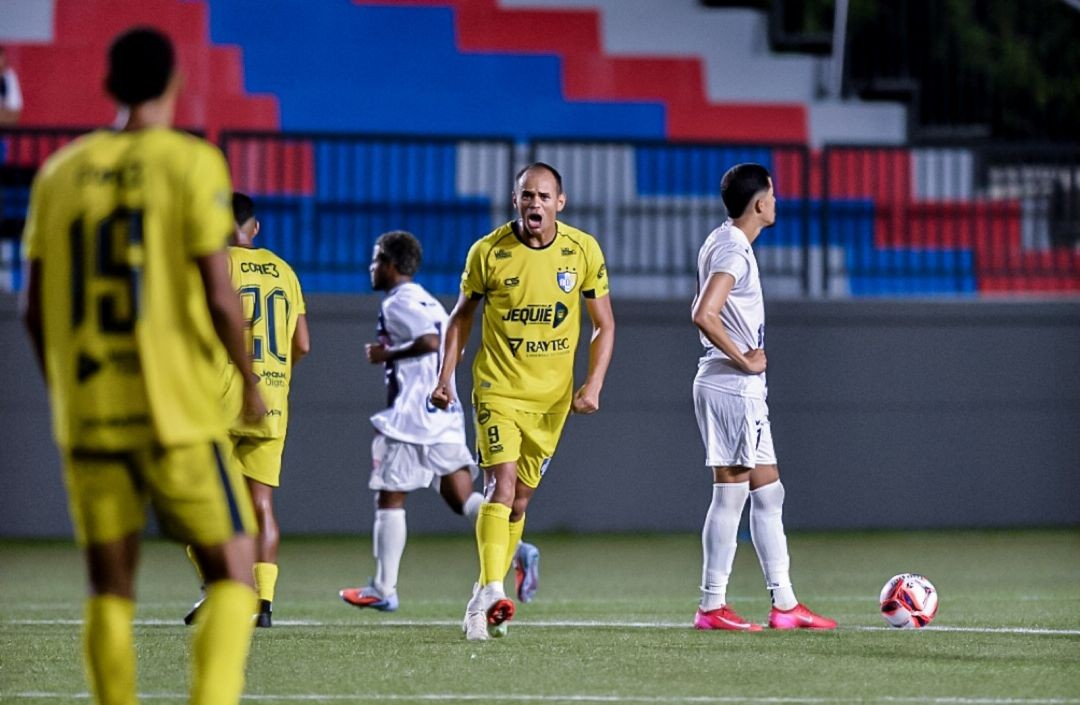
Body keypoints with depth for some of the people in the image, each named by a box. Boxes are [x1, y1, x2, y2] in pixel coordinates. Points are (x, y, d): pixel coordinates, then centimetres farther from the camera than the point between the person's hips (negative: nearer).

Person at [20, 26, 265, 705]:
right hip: (178, 407, -4)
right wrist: (252, 384, 4)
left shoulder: (61, 172, 7)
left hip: (87, 413, 4)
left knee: (111, 588, 10)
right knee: (233, 572, 5)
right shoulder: (192, 164, -5)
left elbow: (35, 309, 8)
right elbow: (220, 296, -11)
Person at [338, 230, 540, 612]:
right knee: (462, 498, 4)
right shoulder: (427, 301, 19)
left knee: (390, 498, 2)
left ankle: (384, 589, 6)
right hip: (446, 414, 9)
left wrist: (388, 354, -12)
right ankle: (517, 547, -18)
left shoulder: (398, 302, -10)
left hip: (410, 418, -9)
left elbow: (431, 340, -24)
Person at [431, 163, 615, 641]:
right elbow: (462, 315, 8)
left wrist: (593, 385, -9)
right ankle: (492, 592, -25)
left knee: (520, 498, 9)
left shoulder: (583, 251, -4)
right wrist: (446, 376, 0)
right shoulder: (488, 251, -7)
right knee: (502, 484, -20)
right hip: (498, 388, -3)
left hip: (552, 396, 3)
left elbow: (604, 326, 4)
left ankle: (483, 600, 22)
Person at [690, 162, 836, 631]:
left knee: (768, 495, 11)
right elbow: (704, 315, -28)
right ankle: (712, 607, -3)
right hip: (733, 387, -10)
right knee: (731, 495, -6)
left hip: (745, 389, 10)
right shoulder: (733, 250, -16)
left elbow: (705, 311, 28)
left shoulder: (724, 243, 15)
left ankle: (783, 603, 13)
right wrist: (744, 360, -18)